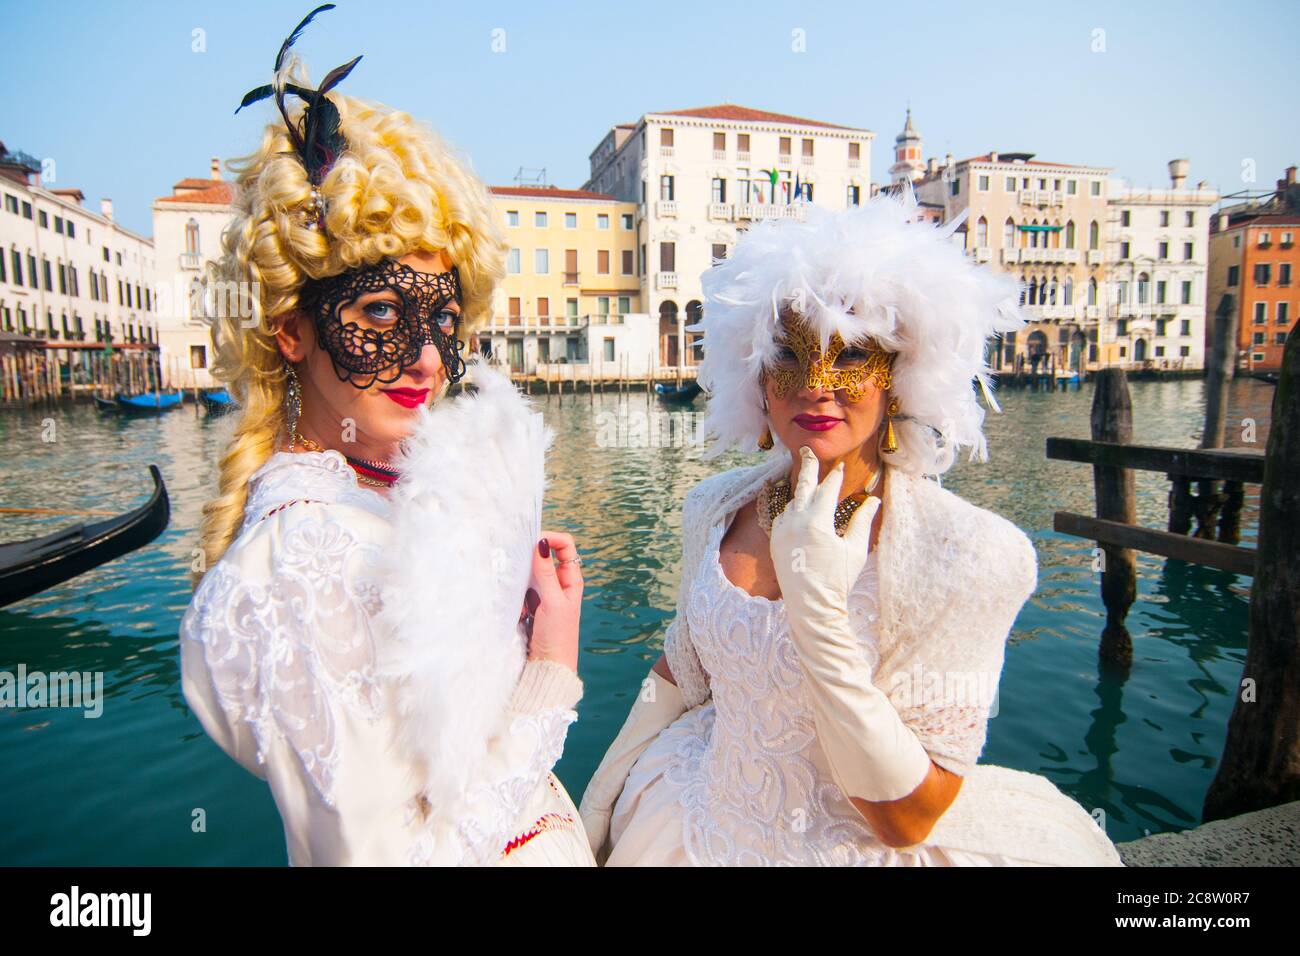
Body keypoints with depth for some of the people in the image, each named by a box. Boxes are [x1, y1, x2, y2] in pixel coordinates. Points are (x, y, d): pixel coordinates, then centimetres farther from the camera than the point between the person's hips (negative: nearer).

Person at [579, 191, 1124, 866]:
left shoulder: (970, 555, -22)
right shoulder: (714, 508, -8)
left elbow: (907, 820, -22)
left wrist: (818, 609, -31)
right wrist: (607, 786, 12)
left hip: (865, 849, -4)